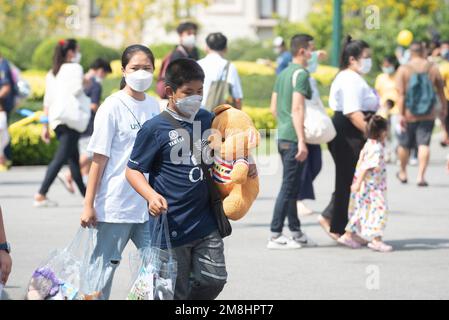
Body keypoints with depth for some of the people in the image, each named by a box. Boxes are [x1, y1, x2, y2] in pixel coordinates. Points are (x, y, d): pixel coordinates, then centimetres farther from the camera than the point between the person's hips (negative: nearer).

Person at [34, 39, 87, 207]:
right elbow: (76, 90, -19)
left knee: (74, 158, 16)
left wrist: (45, 126, 18)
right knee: (61, 157, -10)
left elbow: (47, 101, 17)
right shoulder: (75, 68, -2)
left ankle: (85, 193, 22)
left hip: (55, 120, 8)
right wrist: (85, 84, 2)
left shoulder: (52, 73, 19)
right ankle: (41, 195, -18)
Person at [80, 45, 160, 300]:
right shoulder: (112, 107, -7)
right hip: (115, 204, -5)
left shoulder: (154, 107, 8)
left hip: (148, 204, 5)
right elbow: (100, 159, -8)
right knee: (105, 266, 4)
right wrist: (89, 205, -10)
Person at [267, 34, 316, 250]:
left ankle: (296, 232, 22)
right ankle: (275, 236, -5)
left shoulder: (283, 74, 15)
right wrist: (301, 141, -22)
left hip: (283, 136, 9)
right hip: (293, 138, -9)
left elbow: (274, 107, 20)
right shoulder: (301, 74, -13)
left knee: (292, 186, 15)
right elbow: (297, 108, -20)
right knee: (289, 187, -6)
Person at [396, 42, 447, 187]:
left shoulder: (403, 69, -5)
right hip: (428, 115, 0)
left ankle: (403, 173, 31)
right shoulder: (433, 68, 1)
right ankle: (421, 176, -13)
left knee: (404, 144, 15)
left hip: (409, 114, 0)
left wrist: (401, 114, -9)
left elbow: (401, 94, -10)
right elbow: (441, 91, 7)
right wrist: (444, 108, 21)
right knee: (424, 144, -2)